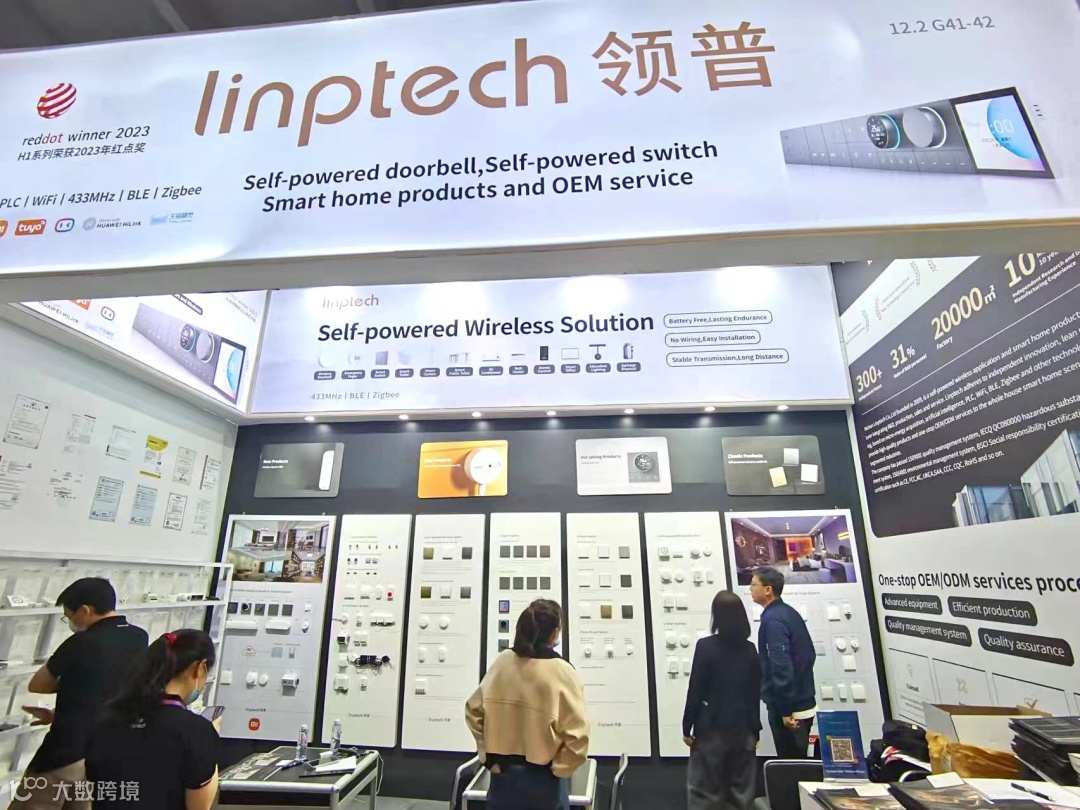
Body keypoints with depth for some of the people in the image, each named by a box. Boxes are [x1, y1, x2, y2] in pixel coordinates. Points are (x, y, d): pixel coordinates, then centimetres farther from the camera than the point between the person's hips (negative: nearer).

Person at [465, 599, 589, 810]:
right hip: (543, 780, -3)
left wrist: (488, 755, 8)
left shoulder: (502, 662, -7)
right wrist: (558, 769, -4)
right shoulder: (562, 671, -18)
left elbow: (474, 711, 0)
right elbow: (577, 736, -20)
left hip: (502, 774, 3)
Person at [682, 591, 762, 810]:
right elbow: (755, 693, 6)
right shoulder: (750, 650, 0)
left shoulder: (706, 646, -12)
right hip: (742, 730, 4)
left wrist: (687, 727, -2)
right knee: (740, 792, 14)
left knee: (705, 792, 5)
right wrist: (755, 730, 16)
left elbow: (695, 690, -10)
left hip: (711, 728, -4)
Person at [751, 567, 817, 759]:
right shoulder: (790, 613, 7)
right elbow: (809, 654, 17)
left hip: (789, 707, -9)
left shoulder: (772, 619, -21)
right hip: (805, 702, 9)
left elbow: (781, 666, -27)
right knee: (799, 761, 20)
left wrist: (785, 711, -22)